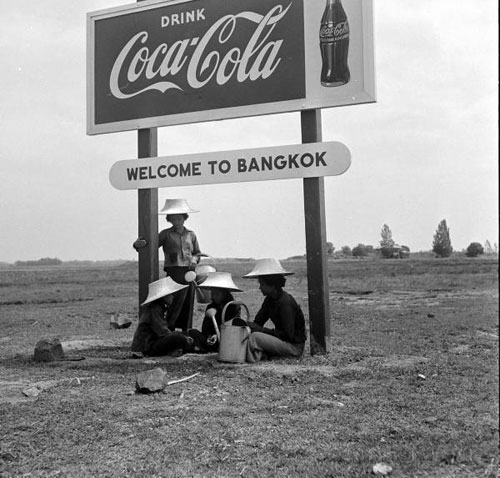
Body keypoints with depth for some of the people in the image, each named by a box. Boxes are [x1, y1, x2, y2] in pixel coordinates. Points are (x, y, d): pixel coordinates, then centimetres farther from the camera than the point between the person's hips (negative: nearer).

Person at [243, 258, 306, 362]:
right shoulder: (269, 300, 7)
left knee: (255, 337, -25)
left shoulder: (285, 303, -21)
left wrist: (261, 329, -22)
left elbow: (288, 335, -24)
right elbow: (258, 322, 8)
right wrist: (250, 326, -15)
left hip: (295, 346, -9)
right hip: (284, 340, 9)